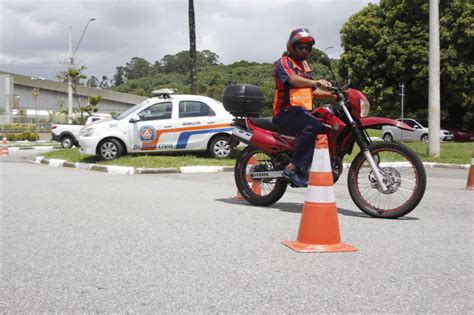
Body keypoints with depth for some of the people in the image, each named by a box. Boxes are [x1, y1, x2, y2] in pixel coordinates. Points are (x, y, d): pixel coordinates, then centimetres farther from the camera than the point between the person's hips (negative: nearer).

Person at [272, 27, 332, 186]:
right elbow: (293, 80, -23)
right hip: (287, 112, -9)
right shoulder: (283, 62, -2)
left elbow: (312, 90, 25)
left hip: (304, 111, 9)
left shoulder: (304, 64, 26)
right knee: (313, 126, -34)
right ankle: (292, 168, -33)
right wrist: (316, 82, -38)